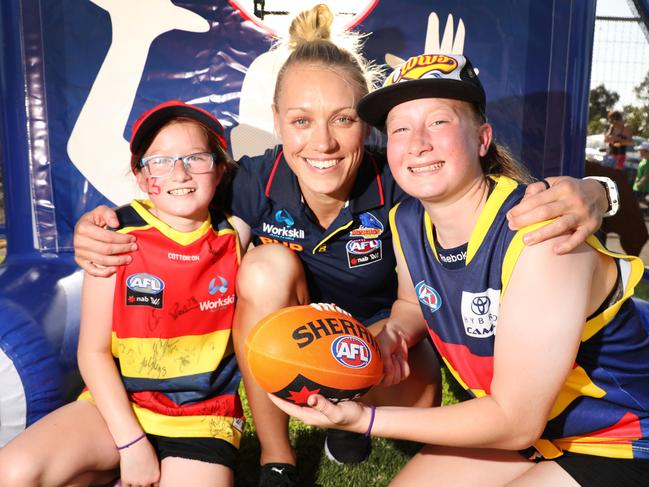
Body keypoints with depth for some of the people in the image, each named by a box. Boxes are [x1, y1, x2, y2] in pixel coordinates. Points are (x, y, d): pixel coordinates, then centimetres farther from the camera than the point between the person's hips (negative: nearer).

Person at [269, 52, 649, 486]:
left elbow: (515, 423, -26)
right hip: (514, 423, 6)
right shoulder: (407, 223, -10)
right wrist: (393, 334, -11)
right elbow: (413, 304, 11)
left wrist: (364, 419, -28)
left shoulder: (539, 236, -31)